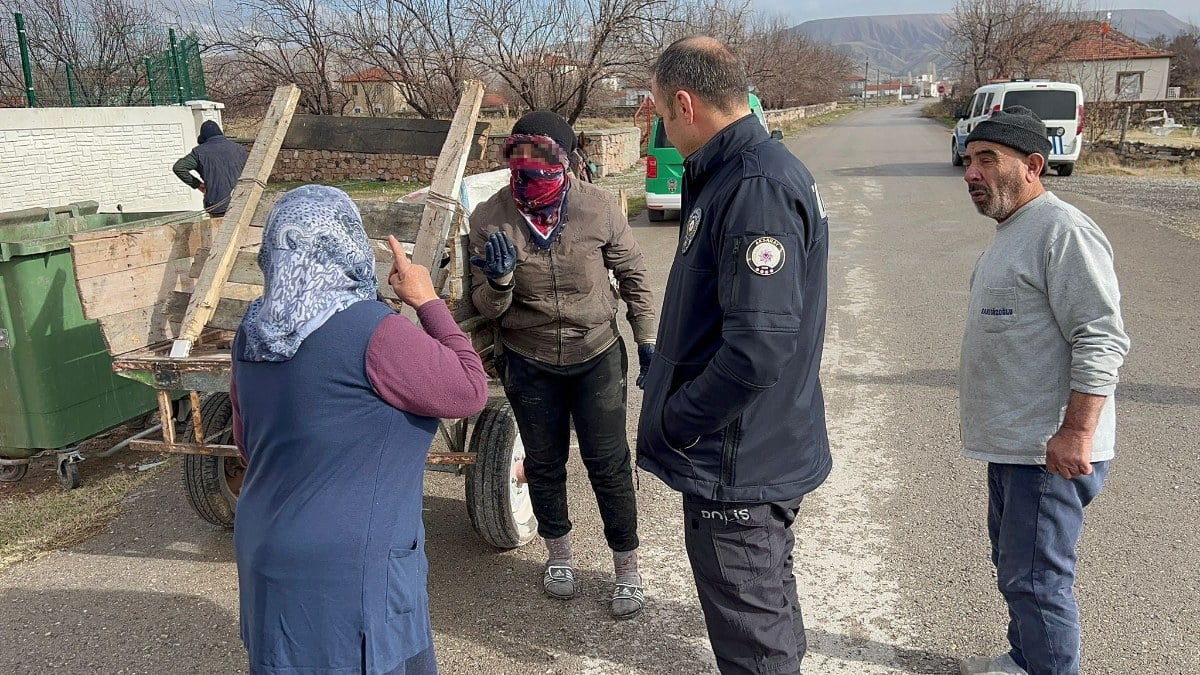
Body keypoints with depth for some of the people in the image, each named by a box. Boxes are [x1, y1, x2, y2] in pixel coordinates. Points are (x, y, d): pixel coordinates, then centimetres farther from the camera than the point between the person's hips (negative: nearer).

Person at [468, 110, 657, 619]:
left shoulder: (599, 207, -16)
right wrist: (498, 281, -32)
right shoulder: (489, 219, -14)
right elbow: (488, 309, -10)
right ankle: (558, 553, 41)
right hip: (530, 364, 1)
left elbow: (632, 275, -1)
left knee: (608, 464, 4)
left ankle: (627, 567, 25)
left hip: (597, 357, -1)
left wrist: (646, 338, 1)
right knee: (544, 463, 16)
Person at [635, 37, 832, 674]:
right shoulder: (733, 172, 9)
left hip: (738, 467, -10)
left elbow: (761, 345, -31)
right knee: (769, 613, 27)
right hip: (761, 453, 10)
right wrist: (666, 379, 13)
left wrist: (672, 425, -19)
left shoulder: (755, 189, -24)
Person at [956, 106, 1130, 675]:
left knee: (1035, 578, -2)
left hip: (1050, 450, -10)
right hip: (1013, 441, 11)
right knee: (1012, 564, 22)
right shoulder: (1011, 231, 14)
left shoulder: (1062, 230, -18)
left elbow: (1102, 339, -23)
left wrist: (1076, 432, -26)